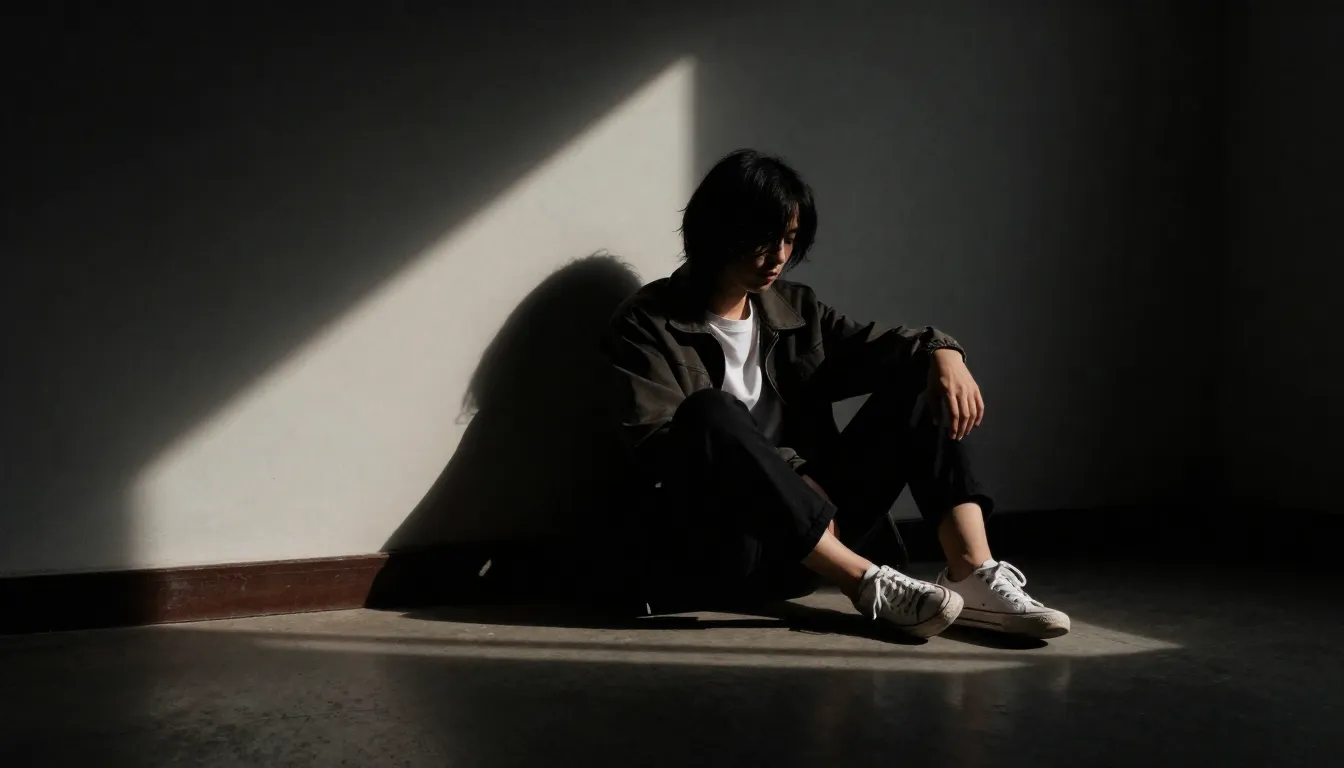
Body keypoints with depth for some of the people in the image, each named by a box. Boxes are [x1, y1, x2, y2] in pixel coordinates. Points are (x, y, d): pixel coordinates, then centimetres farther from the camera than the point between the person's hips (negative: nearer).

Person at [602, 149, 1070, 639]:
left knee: (922, 379, -4)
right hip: (706, 550, -5)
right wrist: (788, 471, -19)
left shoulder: (796, 311, 15)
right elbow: (659, 447, -13)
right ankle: (868, 584, -32)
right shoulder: (648, 325, -1)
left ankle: (974, 575, -23)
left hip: (812, 536, 5)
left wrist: (942, 352, -16)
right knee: (710, 413, -34)